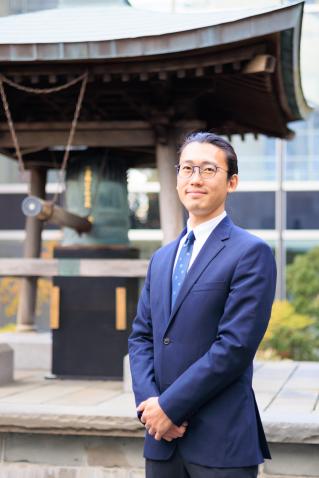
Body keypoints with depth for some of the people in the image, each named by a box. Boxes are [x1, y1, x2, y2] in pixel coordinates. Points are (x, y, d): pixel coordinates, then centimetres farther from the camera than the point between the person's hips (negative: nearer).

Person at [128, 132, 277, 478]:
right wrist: (148, 403, -6)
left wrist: (169, 405, -13)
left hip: (221, 441, -6)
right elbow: (141, 336, 11)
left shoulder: (251, 252, -7)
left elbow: (236, 345, -15)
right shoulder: (161, 258, 15)